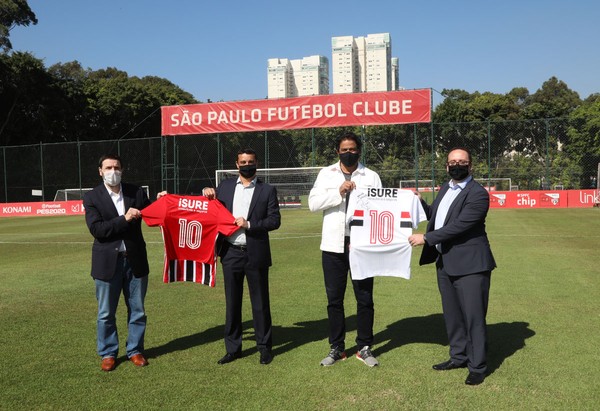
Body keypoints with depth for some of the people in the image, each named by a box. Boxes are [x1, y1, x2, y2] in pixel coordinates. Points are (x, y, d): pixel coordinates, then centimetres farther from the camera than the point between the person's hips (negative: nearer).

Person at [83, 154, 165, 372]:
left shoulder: (136, 192, 2)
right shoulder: (92, 197, -4)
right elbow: (97, 229, -15)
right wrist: (124, 219, -21)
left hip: (135, 259, 2)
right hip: (107, 262, -2)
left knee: (137, 310, 12)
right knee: (106, 313, 10)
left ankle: (135, 350, 27)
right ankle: (108, 353, 26)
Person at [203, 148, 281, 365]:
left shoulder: (267, 190, 1)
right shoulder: (225, 186, 10)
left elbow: (275, 220, -5)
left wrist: (249, 225, -16)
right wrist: (207, 192, -2)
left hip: (255, 254, -3)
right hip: (230, 253, 3)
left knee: (260, 303, 6)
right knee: (232, 303, 10)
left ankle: (265, 347, 20)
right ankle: (233, 348, 22)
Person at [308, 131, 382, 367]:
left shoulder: (371, 176, 5)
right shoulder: (326, 174, 8)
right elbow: (313, 203, -3)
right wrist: (339, 193, -13)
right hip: (334, 245, 1)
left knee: (365, 298, 6)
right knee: (334, 299, 8)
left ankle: (364, 348, 19)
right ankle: (336, 347, 21)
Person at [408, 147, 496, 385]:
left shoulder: (478, 194, -14)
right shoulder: (445, 188, 12)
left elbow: (458, 226, -21)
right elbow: (435, 214, 24)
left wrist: (426, 238, -18)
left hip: (469, 264, -8)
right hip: (445, 263, 8)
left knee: (474, 316, 0)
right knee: (452, 315, 18)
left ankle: (477, 367, 13)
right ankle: (459, 356, 33)